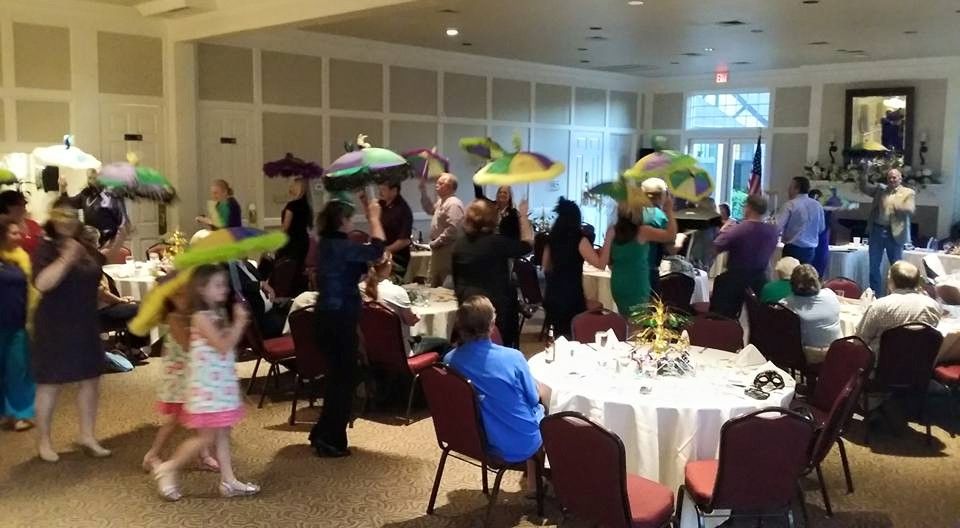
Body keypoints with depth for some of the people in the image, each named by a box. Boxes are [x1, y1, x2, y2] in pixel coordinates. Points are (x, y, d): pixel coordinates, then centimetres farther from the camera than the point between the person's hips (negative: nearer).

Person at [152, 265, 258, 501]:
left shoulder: (219, 313, 10)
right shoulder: (201, 317, -16)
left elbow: (229, 343, 8)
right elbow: (224, 346, -21)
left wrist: (239, 322, -4)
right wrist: (240, 322, -19)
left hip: (223, 383, 9)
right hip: (207, 386, -9)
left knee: (222, 434, 10)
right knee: (206, 437, -2)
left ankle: (228, 481, 15)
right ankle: (167, 469, 13)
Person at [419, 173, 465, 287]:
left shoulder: (453, 204, -19)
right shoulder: (442, 201, 14)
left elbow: (452, 229, -28)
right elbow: (430, 209, 31)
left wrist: (436, 242, -19)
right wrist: (423, 191, 20)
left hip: (446, 250, -11)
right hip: (440, 249, 11)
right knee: (435, 285, 17)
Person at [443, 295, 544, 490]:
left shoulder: (450, 360, -14)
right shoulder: (512, 357, -26)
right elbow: (533, 398, -11)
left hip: (477, 440, 4)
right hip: (521, 444, -4)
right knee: (541, 408, 28)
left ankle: (532, 474, 41)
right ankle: (535, 478, 39)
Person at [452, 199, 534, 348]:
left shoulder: (459, 244, 4)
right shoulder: (497, 242, -14)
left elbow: (456, 279, 13)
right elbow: (527, 244, -4)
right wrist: (523, 216, 4)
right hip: (496, 304, -5)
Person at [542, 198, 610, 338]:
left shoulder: (552, 238, 7)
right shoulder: (579, 239, -11)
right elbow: (600, 264, -14)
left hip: (552, 294, 6)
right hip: (571, 295, -6)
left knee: (559, 335, 16)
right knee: (573, 336, 2)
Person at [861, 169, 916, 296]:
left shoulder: (909, 193, 1)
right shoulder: (880, 189, 11)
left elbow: (910, 209, -13)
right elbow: (864, 188, 3)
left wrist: (896, 206, -26)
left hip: (894, 234, -3)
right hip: (877, 231, 3)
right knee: (874, 266, 5)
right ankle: (876, 295, 14)